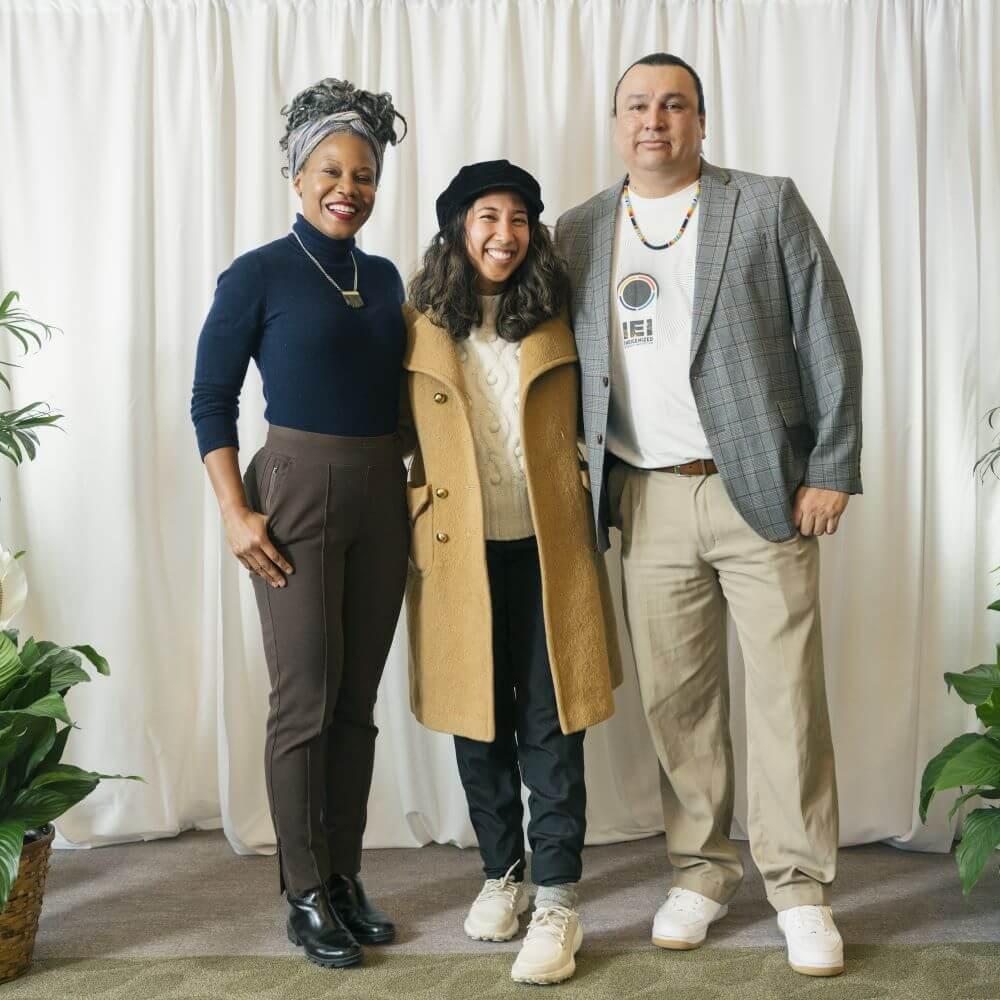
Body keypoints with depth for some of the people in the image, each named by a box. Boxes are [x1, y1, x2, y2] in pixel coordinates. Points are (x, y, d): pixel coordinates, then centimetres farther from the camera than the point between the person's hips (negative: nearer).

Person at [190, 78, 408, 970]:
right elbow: (211, 401, -5)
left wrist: (416, 486, 10)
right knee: (304, 701, -2)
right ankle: (305, 896, 11)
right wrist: (236, 513, -12)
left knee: (358, 701, 9)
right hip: (296, 494, -5)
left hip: (383, 497, 5)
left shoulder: (385, 278, 11)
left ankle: (346, 876, 21)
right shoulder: (257, 276, -5)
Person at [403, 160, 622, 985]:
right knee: (478, 722, 10)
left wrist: (593, 494, 3)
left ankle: (558, 904, 6)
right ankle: (502, 876, 27)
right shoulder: (418, 327, 2)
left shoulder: (558, 322, 4)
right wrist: (410, 531, 3)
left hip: (547, 551, 0)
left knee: (550, 728, -1)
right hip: (460, 554, 1)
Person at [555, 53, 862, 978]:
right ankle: (701, 871, 22)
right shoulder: (579, 233, 11)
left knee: (788, 694, 0)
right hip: (647, 500, 3)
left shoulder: (769, 206, 3)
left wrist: (832, 469, -6)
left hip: (763, 488, -2)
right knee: (676, 697, 7)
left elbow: (828, 339, 0)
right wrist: (584, 489, 2)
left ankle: (800, 887, 12)